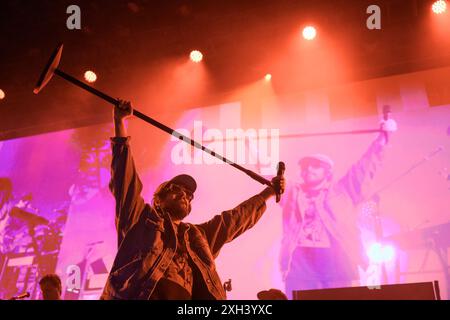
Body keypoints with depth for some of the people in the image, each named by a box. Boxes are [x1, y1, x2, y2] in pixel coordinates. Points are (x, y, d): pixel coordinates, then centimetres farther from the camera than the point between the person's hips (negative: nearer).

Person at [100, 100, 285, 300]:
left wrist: (267, 193, 42)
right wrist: (120, 123, 9)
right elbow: (125, 176, 13)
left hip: (185, 296, 5)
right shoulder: (141, 217, 19)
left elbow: (236, 218, 38)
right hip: (139, 295, -4)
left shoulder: (197, 235, 31)